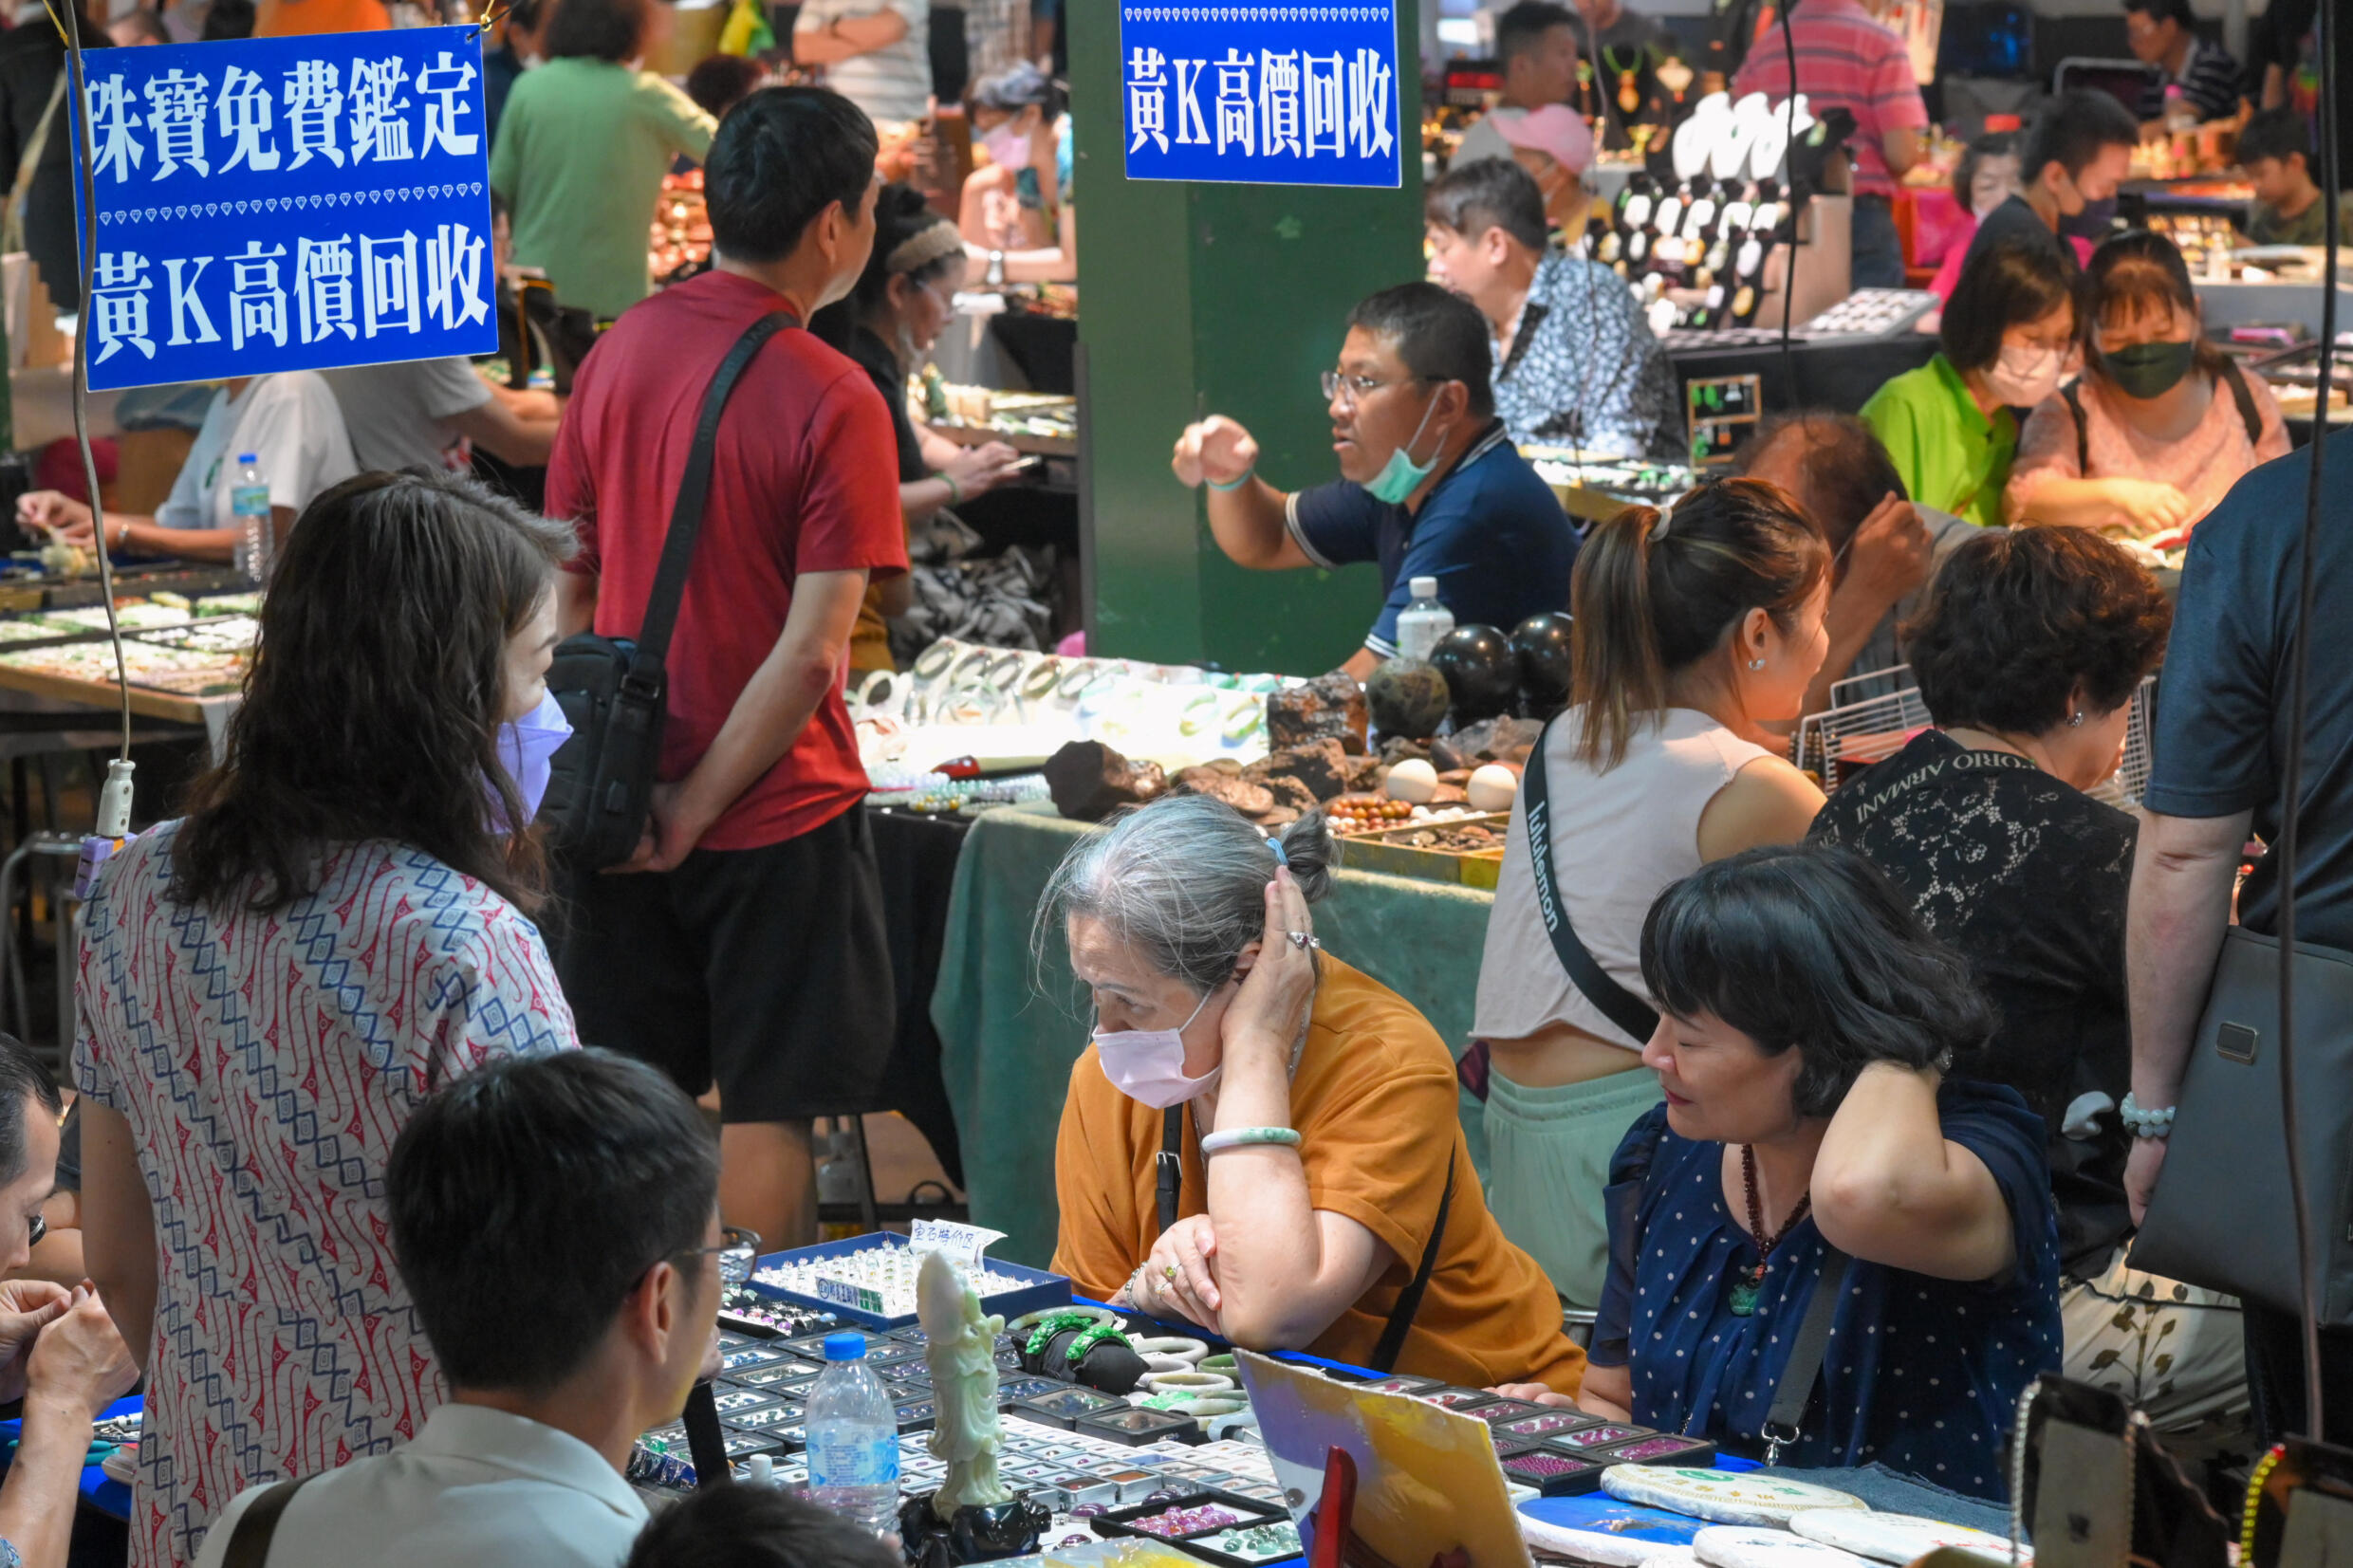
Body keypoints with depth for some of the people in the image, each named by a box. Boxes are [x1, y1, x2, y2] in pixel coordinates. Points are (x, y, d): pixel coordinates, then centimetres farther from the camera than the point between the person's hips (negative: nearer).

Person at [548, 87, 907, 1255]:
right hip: (778, 812, -5)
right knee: (767, 1111, 5)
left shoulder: (620, 353, 2)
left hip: (629, 802, 5)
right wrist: (697, 808, -13)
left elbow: (567, 585, 7)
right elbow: (812, 649, -19)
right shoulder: (831, 401, -15)